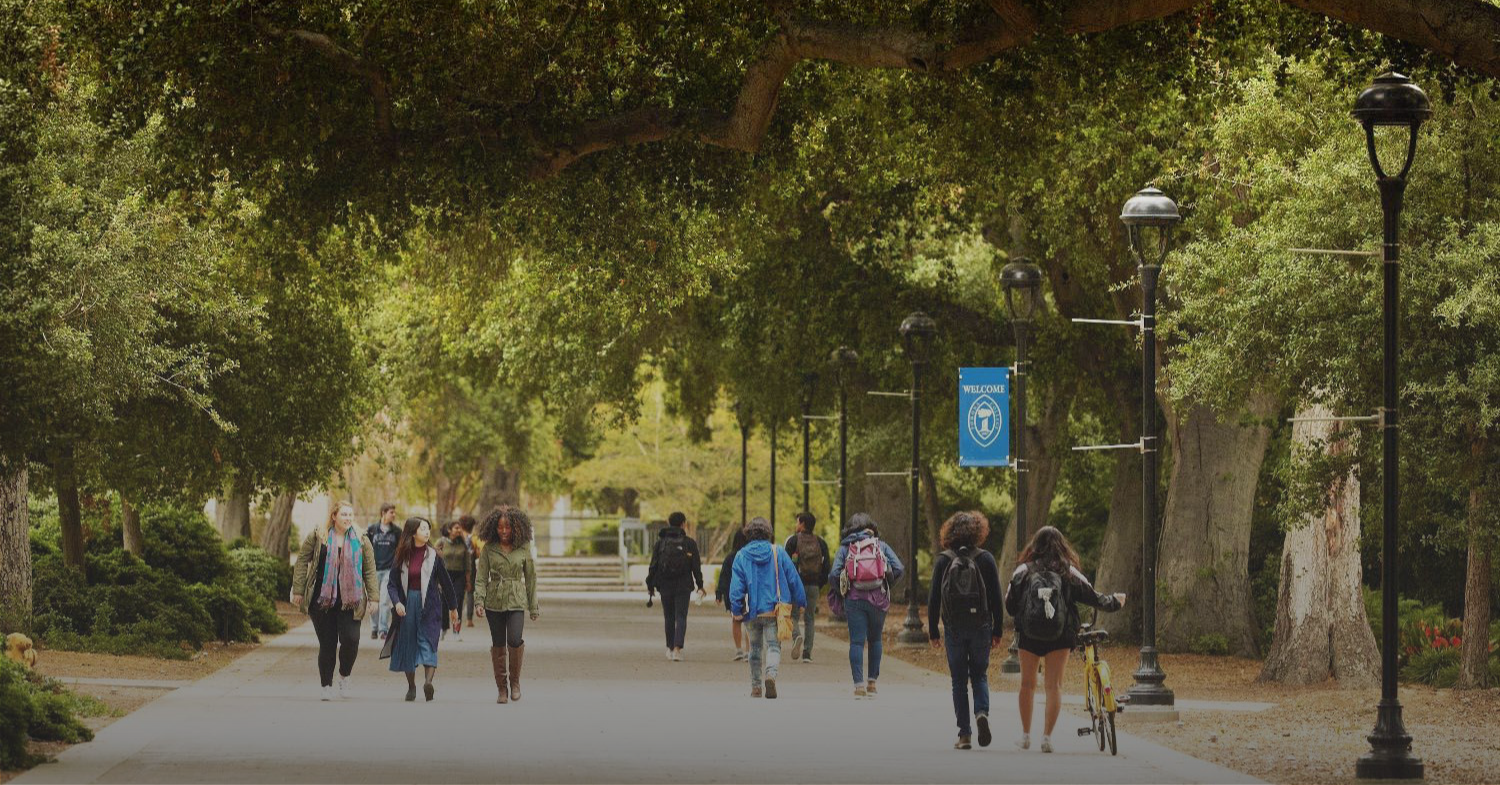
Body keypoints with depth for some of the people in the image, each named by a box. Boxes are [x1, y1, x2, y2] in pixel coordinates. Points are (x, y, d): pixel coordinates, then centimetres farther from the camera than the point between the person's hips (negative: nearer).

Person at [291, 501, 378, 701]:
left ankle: (344, 676, 14)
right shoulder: (317, 536, 2)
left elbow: (370, 571, 8)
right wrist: (298, 590, 1)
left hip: (350, 601, 1)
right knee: (327, 645, 1)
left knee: (351, 639, -13)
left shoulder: (361, 541, 6)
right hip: (322, 600, -1)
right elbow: (302, 561, 5)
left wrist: (373, 598, 3)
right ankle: (326, 686, 14)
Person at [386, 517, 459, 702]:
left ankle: (428, 681, -14)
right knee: (407, 645, 1)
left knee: (428, 643, -8)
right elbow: (392, 584, 3)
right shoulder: (401, 556, 2)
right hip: (407, 605, 2)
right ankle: (411, 687, 2)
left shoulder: (434, 555, 0)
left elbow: (445, 582, 7)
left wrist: (453, 607, 12)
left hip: (429, 605, -2)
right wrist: (397, 602, -14)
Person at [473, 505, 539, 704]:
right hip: (494, 601, 1)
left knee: (515, 640, -18)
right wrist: (479, 601, -11)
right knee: (498, 645, 3)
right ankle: (502, 689, 13)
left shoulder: (523, 548, 2)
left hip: (516, 600, -1)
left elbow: (530, 579, 7)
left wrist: (534, 607, 8)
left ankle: (515, 681, 3)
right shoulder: (488, 548, 1)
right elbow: (481, 577, 2)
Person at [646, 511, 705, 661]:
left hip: (665, 585, 2)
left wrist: (650, 585, 8)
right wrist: (700, 585, 5)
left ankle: (670, 648, 21)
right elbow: (696, 566, -2)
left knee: (669, 617, 15)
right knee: (681, 617, -1)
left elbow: (653, 565, 1)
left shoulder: (661, 542, 2)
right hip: (683, 586, -2)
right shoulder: (690, 543, -2)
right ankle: (677, 648, -17)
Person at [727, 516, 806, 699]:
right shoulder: (779, 553, -1)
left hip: (752, 612, 1)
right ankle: (771, 674, -30)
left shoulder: (741, 556, -3)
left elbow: (736, 586, -8)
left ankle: (755, 687, 20)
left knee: (755, 648, 16)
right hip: (774, 610, -1)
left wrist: (736, 610, -4)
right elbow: (793, 579, 3)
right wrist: (800, 602, 14)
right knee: (774, 646, 0)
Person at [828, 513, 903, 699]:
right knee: (875, 640, 15)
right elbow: (898, 569, -1)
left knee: (856, 642, 0)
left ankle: (859, 684, -9)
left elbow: (833, 575, -5)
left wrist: (841, 592, 11)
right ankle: (872, 681, 14)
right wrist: (887, 585, 15)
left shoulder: (845, 548, 5)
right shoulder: (881, 546, 8)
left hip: (854, 599, -1)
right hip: (878, 599, 1)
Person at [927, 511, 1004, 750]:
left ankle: (964, 733, 3)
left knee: (959, 679, 7)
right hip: (981, 627, 0)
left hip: (954, 628, 0)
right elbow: (996, 597, -1)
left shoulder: (944, 560, -2)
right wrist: (997, 631, 5)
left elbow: (933, 598, -1)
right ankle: (982, 712, -14)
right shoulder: (985, 559, -3)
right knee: (979, 675, 14)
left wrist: (933, 631, 5)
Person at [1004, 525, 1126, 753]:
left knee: (1027, 684, 14)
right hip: (1060, 636, 0)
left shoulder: (1023, 570, -1)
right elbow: (1092, 597, 7)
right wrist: (1115, 601, 26)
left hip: (1028, 634, 0)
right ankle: (1047, 737, -5)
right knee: (1054, 685, 3)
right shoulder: (1068, 572, 0)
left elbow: (1010, 605, 1)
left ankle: (1025, 735, 17)